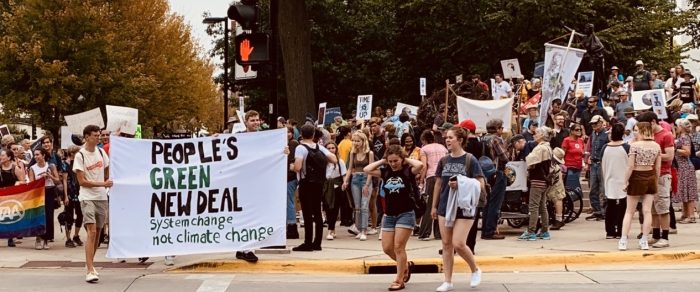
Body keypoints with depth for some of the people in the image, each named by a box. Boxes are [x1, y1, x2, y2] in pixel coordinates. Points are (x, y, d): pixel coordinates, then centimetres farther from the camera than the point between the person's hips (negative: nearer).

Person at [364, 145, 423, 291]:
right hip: (389, 215, 5)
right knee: (387, 248, 5)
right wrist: (382, 161, 0)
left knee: (398, 247, -8)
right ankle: (405, 266, 31)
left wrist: (407, 160, -11)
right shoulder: (385, 172, 4)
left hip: (405, 214, -5)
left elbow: (420, 165, -27)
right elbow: (367, 170, -3)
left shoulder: (408, 171, -7)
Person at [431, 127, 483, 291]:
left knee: (458, 244, -12)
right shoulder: (444, 161, 6)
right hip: (445, 207, 5)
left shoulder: (470, 160, -8)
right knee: (446, 244, 6)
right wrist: (434, 206, 14)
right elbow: (438, 184, 14)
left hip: (464, 208, -5)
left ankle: (475, 270, 15)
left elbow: (481, 184, -10)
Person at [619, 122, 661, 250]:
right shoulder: (656, 146, 2)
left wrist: (625, 182, -7)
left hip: (637, 177, -4)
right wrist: (656, 182, 15)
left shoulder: (634, 145, -12)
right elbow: (658, 167, 5)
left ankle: (623, 241, 4)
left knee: (629, 211, 5)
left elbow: (630, 166, -14)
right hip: (651, 178, 4)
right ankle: (644, 241, 7)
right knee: (647, 211, 7)